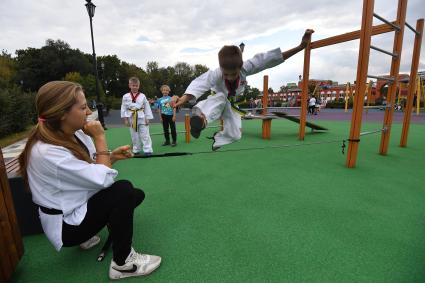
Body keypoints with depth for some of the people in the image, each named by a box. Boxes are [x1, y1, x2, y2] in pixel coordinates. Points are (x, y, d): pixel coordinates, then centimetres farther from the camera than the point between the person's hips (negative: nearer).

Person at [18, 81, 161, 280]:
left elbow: (92, 170, 3)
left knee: (136, 195, 3)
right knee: (123, 191, -28)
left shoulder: (74, 134, -4)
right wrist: (100, 138, -24)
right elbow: (103, 179, -30)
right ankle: (122, 263, -11)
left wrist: (112, 156, -14)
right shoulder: (47, 152, -30)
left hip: (81, 204, 8)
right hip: (67, 225, -8)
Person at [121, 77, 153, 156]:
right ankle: (136, 150, 26)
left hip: (141, 118, -1)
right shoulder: (125, 96, 0)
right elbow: (123, 108, 2)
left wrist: (147, 118, -3)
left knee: (145, 135, -1)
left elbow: (147, 108, 0)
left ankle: (148, 150, 6)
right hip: (132, 118, 2)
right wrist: (125, 119, -2)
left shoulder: (142, 96, -2)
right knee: (134, 136, 12)